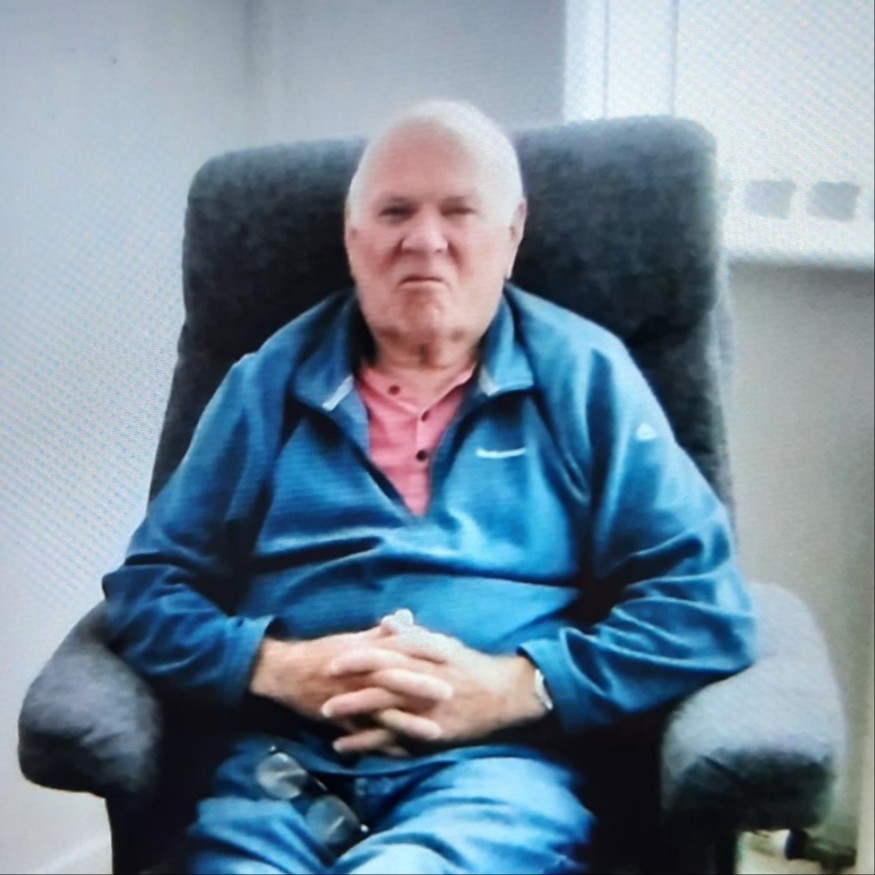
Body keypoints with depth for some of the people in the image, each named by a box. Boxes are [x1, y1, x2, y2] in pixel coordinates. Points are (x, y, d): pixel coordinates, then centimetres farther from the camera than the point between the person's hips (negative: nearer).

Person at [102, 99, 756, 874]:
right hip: (284, 761, 3)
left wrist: (511, 687, -11)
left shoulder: (585, 376, 8)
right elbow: (147, 589, 12)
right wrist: (278, 667, -7)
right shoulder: (271, 381, 13)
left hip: (495, 765, -2)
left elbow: (706, 604, 2)